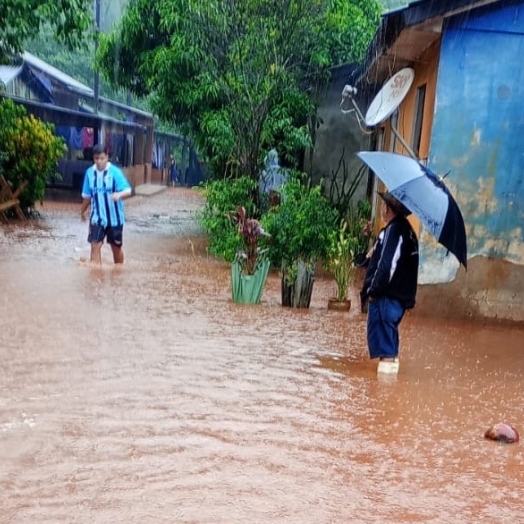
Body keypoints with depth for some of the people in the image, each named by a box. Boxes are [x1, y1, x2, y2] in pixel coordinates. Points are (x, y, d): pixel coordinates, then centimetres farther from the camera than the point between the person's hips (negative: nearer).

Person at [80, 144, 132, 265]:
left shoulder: (115, 172, -13)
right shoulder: (90, 172, -1)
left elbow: (128, 191, -23)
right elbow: (87, 195, 12)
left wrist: (119, 194, -44)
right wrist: (82, 211, 22)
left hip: (114, 217, -2)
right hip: (97, 217, 2)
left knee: (116, 247, 13)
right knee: (95, 245, -9)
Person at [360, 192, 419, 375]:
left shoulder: (394, 230, -17)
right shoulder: (405, 229, 13)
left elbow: (386, 265, -23)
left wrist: (372, 290, -16)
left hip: (386, 295, -10)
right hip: (398, 294, 10)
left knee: (382, 331, -5)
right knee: (387, 330, 19)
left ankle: (387, 363, -3)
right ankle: (390, 361, 27)